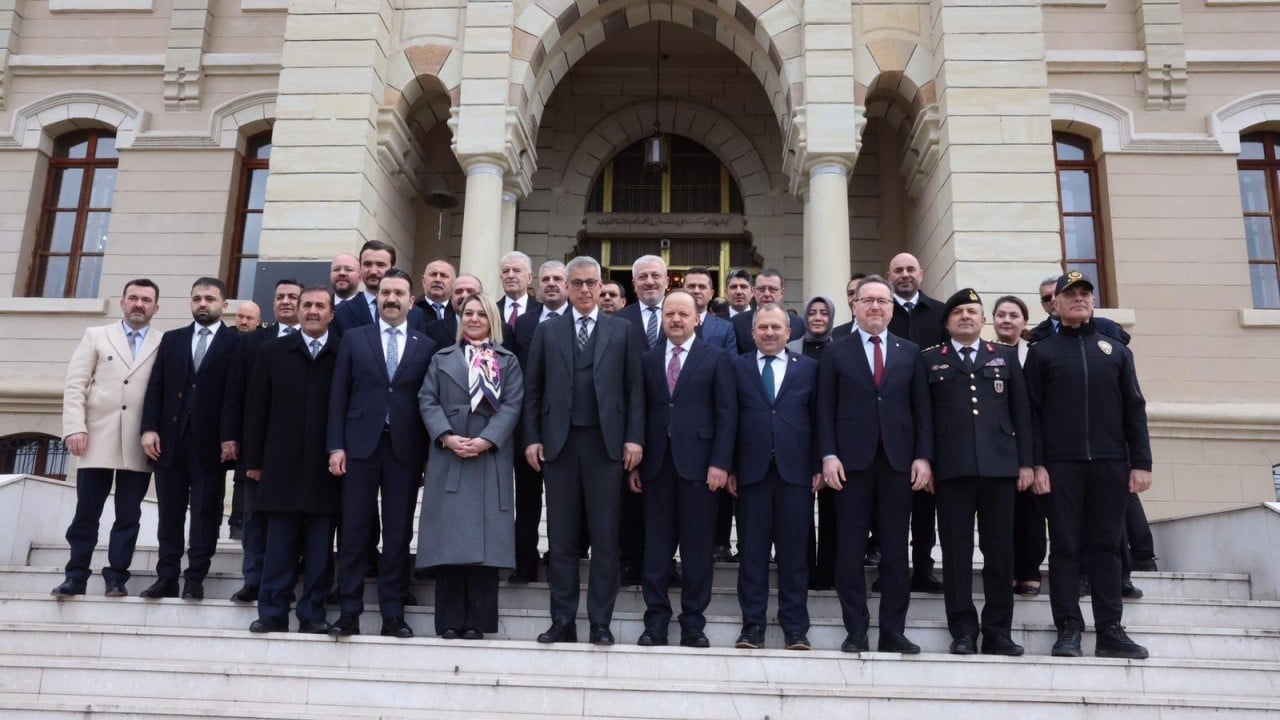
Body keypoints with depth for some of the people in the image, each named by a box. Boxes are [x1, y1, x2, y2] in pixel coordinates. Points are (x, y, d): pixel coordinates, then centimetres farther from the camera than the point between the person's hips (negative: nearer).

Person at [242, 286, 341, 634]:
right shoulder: (272, 351, 9)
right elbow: (257, 407, 7)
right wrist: (254, 459, 3)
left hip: (327, 465, -1)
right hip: (282, 464, 1)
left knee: (320, 547, 4)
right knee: (278, 544, 5)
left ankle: (313, 614, 12)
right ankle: (273, 612, 12)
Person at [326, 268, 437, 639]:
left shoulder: (427, 347, 7)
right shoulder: (353, 338, 9)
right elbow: (338, 395, 5)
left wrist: (429, 455, 0)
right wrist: (336, 446, -3)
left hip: (405, 449, 0)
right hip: (361, 445, 0)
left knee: (398, 534, 4)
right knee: (355, 530, 3)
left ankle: (393, 614, 10)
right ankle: (350, 612, 10)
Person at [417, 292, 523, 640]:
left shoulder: (508, 361, 12)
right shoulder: (441, 359, 16)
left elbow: (511, 405, 0)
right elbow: (427, 401, 5)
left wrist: (486, 440, -15)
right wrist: (447, 437, -12)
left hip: (491, 458, -1)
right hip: (448, 457, 1)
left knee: (485, 538, -3)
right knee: (448, 539, -2)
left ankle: (477, 620, 1)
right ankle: (450, 620, 3)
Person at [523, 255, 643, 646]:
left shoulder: (621, 330, 8)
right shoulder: (547, 330, 11)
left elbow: (634, 388, 4)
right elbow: (533, 389, 8)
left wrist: (634, 437, -5)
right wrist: (532, 439, 0)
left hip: (605, 443, -1)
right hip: (559, 443, 1)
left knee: (605, 537, 2)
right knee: (561, 537, 6)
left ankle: (600, 623, 10)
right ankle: (563, 621, 13)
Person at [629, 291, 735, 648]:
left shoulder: (716, 358, 3)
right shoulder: (648, 360, 12)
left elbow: (727, 414, -2)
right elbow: (641, 412, 10)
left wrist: (720, 463, -10)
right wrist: (635, 463, 4)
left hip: (698, 462, -2)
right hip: (657, 463, 3)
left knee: (698, 547, 3)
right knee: (656, 545, 5)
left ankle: (693, 623, 13)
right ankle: (656, 621, 13)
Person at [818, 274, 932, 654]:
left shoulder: (910, 352, 12)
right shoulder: (835, 352, 6)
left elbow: (922, 409, 9)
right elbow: (825, 409, 2)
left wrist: (923, 457, 0)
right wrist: (828, 456, -8)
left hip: (898, 461, 2)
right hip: (852, 461, -2)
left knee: (895, 550, 5)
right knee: (850, 550, 1)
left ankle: (893, 631, 12)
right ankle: (856, 632, 7)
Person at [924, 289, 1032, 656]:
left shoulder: (1006, 356, 16)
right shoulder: (930, 360, 10)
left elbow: (1021, 411, 12)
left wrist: (1025, 461, 5)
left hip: (999, 465, 2)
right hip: (951, 468, -1)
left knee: (1000, 550, 4)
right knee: (956, 549, 0)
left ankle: (998, 631, 12)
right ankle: (963, 631, 6)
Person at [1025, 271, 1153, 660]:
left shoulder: (1116, 350, 15)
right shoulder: (1041, 351, 8)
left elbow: (1134, 408, 10)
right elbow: (1032, 412, 2)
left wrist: (1141, 462, 2)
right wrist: (1036, 463, -7)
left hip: (1110, 463, 2)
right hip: (1061, 464, -2)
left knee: (1106, 545, 5)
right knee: (1065, 546, 0)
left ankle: (1110, 631, 10)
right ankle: (1069, 630, 5)